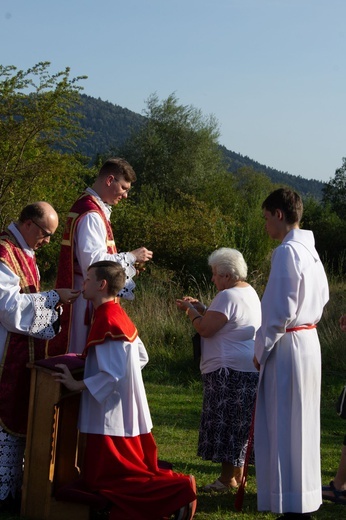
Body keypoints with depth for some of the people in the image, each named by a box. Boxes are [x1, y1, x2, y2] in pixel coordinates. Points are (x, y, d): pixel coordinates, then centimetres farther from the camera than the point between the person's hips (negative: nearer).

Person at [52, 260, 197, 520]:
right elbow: (142, 358, 21)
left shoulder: (107, 322, -19)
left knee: (103, 478, -4)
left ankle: (179, 489, -8)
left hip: (111, 417, -10)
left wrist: (77, 384, -19)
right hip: (127, 412, 10)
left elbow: (113, 375, -24)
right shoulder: (119, 315, 10)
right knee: (134, 470, 15)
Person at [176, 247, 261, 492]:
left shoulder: (228, 296, -17)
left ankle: (228, 478, 0)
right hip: (247, 368, 11)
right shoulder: (249, 292, 16)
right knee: (239, 424, 15)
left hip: (231, 370, -11)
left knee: (227, 423, -4)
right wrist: (201, 308, 17)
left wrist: (190, 310, -3)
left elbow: (205, 329, -19)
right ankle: (238, 474, 20)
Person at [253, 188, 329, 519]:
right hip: (309, 341, 9)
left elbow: (281, 310, -19)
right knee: (300, 424, 15)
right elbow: (322, 297, 21)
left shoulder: (286, 251, -16)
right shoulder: (310, 250, 11)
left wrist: (261, 350, -10)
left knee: (284, 425, -3)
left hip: (287, 346, -9)